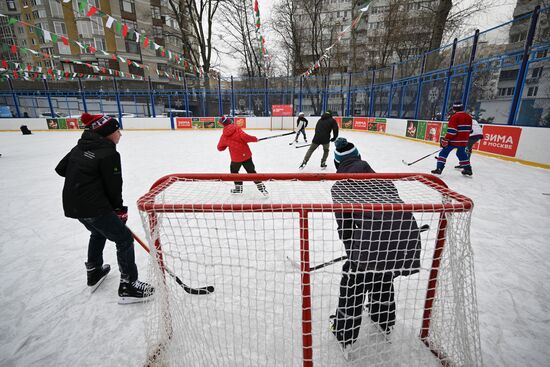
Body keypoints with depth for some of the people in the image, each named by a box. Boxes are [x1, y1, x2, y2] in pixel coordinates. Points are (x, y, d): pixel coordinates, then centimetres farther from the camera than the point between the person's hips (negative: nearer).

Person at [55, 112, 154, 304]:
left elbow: (61, 168, 15)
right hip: (93, 207, -9)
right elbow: (113, 187, -13)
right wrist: (120, 209, 0)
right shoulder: (109, 154, -17)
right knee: (124, 239, 1)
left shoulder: (82, 146, 8)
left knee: (99, 231, 31)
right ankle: (128, 286, 6)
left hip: (72, 204, 9)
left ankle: (94, 273, 45)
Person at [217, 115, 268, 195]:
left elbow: (220, 148, 12)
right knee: (251, 171, 9)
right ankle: (261, 187, 7)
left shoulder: (224, 135, 4)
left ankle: (238, 187, 28)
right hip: (246, 154, 0)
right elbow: (244, 137, -19)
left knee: (234, 170, 26)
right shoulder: (236, 129, -4)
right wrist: (254, 139, -4)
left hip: (235, 157, 1)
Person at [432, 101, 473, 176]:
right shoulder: (468, 117, 12)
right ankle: (468, 169, 28)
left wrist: (445, 139, -15)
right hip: (464, 141, 7)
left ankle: (439, 168, -10)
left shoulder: (454, 117, -11)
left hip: (454, 140, -7)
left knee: (444, 152, -1)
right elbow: (469, 129, 18)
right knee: (461, 153, 23)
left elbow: (451, 130, -18)